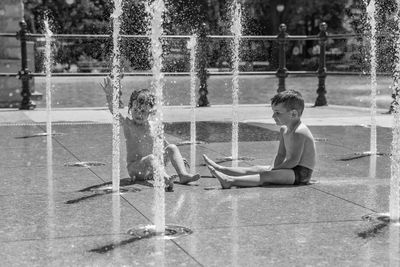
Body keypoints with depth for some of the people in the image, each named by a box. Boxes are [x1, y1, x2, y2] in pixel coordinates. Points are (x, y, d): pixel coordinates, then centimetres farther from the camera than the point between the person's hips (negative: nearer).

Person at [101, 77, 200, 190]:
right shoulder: (128, 123, -5)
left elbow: (163, 143, 20)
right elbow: (113, 110, -21)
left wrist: (176, 157, 15)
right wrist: (109, 95, -37)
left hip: (152, 169, 5)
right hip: (135, 168, -5)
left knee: (172, 148, -8)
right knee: (151, 158, -34)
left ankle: (183, 175, -21)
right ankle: (165, 178, -57)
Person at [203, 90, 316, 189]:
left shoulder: (299, 132, -21)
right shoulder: (284, 129, 12)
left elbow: (293, 160, -25)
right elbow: (281, 155, 9)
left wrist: (274, 170, -20)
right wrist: (275, 168, -8)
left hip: (301, 174, -10)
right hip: (291, 170, 10)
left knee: (266, 176, -24)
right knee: (256, 169, 4)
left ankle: (230, 181, -37)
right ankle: (221, 169, 2)